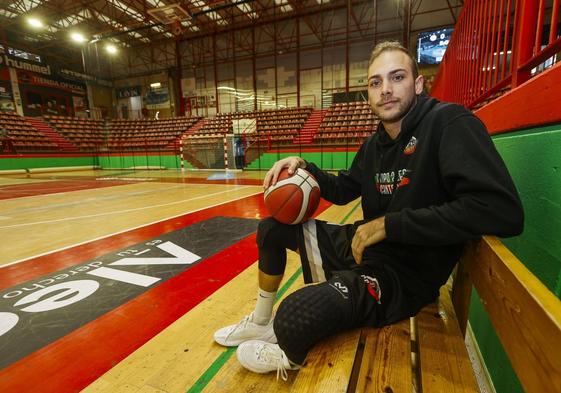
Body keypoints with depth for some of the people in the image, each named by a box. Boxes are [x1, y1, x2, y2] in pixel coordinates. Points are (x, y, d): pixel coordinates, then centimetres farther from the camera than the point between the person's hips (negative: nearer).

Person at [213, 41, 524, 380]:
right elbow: (344, 190, 19)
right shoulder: (374, 144, 7)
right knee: (272, 228, 10)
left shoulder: (450, 123, -15)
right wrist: (303, 167, 0)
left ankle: (290, 358, 10)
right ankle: (262, 323, 28)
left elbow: (503, 211, -27)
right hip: (359, 246, 8)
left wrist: (389, 224, -24)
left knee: (296, 316, -32)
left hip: (402, 275, -8)